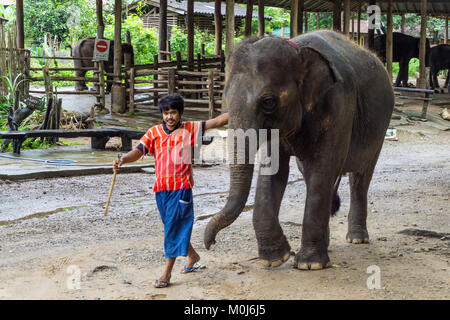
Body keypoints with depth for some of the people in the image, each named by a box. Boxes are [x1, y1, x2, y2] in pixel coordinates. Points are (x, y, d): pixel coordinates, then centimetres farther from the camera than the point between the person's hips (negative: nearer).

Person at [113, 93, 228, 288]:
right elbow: (138, 151, -4)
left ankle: (167, 273, 0)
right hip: (161, 188, 4)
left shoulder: (189, 129, 0)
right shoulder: (154, 132, 5)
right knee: (171, 227, 16)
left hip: (181, 187, -4)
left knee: (174, 228, -5)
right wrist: (123, 160, -24)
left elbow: (217, 122, -1)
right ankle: (192, 256, 39)